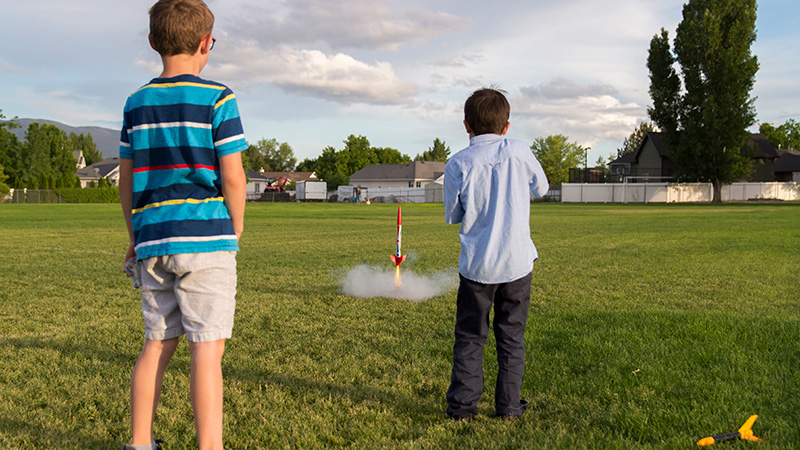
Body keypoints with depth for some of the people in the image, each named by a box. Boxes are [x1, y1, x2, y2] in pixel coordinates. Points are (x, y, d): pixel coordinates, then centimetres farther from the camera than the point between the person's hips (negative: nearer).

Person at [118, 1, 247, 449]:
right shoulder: (218, 98, -5)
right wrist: (236, 230, 6)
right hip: (205, 237, -5)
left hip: (153, 241, 6)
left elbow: (126, 181, 13)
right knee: (208, 347, -4)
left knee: (158, 342, 14)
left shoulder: (137, 102, 11)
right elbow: (232, 178, -9)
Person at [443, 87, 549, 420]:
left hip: (476, 266, -1)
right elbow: (541, 188, 13)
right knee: (511, 337, 13)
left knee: (469, 337, 11)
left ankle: (462, 404, 13)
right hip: (517, 263, 1)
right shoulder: (519, 152, -5)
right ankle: (508, 406, 16)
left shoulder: (458, 164, -7)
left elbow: (452, 216, 3)